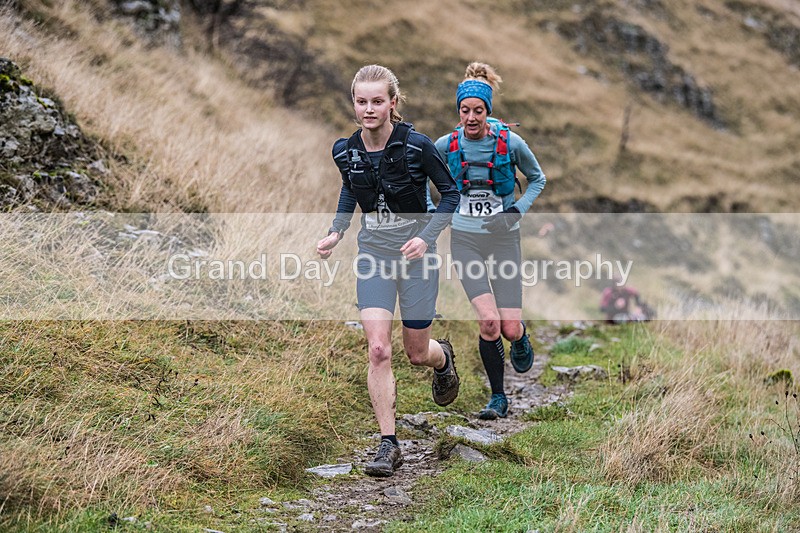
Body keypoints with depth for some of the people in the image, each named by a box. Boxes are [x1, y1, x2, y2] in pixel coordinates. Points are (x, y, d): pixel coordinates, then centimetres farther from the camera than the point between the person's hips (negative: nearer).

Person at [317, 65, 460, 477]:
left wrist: (426, 237, -20)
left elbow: (450, 193, -6)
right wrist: (336, 231, 2)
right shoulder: (345, 151, -6)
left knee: (417, 353, 10)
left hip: (415, 254, -2)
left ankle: (444, 357, 49)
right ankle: (388, 445, -3)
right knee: (378, 351, -10)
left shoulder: (416, 145, -18)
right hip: (373, 254, 2)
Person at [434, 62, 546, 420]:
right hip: (465, 239, 0)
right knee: (488, 321, -15)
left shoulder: (510, 142, -8)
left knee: (509, 329, -4)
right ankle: (498, 398, 3)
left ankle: (521, 341, 36)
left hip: (503, 237, 0)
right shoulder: (446, 145, -4)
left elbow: (538, 179, 9)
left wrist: (520, 208, -6)